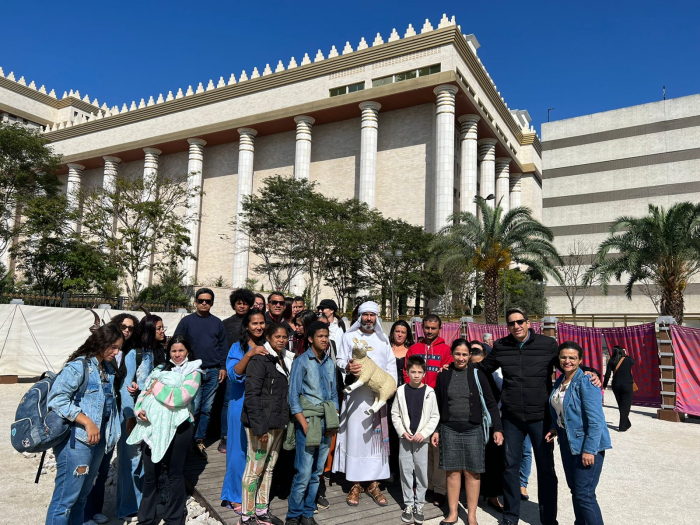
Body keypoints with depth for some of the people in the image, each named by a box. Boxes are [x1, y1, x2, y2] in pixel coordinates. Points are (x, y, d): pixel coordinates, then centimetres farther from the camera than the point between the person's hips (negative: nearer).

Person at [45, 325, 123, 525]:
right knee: (66, 497, -3)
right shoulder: (79, 366, -13)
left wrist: (110, 433, 7)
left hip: (98, 440, 8)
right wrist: (87, 422, -22)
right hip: (76, 440, -8)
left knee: (81, 494, 18)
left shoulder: (107, 371, 13)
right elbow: (56, 398, -21)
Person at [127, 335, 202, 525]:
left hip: (177, 428, -5)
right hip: (151, 426, 5)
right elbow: (144, 393, 14)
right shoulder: (160, 369, 18)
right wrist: (139, 409, -5)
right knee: (150, 475, 12)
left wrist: (158, 387, -7)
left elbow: (180, 397, -16)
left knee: (174, 474, 8)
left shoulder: (193, 372, -1)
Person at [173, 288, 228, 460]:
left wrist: (223, 367, 5)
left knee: (206, 409, 6)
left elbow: (223, 346, 12)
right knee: (194, 409, -5)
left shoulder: (217, 322, 10)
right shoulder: (187, 321, 3)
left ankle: (199, 441, 16)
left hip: (213, 372, 3)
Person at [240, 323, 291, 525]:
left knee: (268, 468, 15)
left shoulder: (281, 360, 12)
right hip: (261, 424, -8)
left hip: (277, 423, 8)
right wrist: (258, 427, -20)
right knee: (255, 469, 1)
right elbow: (251, 396, -17)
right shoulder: (259, 360, -13)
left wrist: (284, 421, 10)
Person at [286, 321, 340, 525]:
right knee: (304, 473, -5)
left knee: (317, 472, 10)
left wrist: (334, 421, 6)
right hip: (308, 421, -5)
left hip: (326, 423, 5)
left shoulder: (330, 363, 10)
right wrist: (304, 424, -13)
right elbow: (293, 397, -7)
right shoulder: (301, 362, -5)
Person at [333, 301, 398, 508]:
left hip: (379, 395, 3)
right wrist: (348, 367, -20)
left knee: (378, 437, 3)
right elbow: (339, 360, 2)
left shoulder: (383, 339, 16)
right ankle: (355, 485, 9)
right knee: (355, 436, -2)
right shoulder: (349, 336, 6)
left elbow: (391, 364, 13)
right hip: (356, 394, -3)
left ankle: (373, 484, 13)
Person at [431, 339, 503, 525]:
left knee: (472, 473, 4)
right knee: (453, 471, 7)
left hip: (473, 430, -1)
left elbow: (491, 403, 1)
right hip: (449, 430, 1)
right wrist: (435, 430, 7)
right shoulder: (443, 375, 2)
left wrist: (497, 429, -5)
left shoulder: (477, 375, -1)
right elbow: (438, 405, 9)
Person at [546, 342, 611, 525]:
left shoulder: (586, 382, -18)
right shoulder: (560, 381, 6)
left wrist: (589, 449, -22)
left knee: (584, 494, -5)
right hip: (567, 441, 8)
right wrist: (555, 427, 3)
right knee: (574, 489, 17)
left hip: (586, 443, -8)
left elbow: (596, 420, -21)